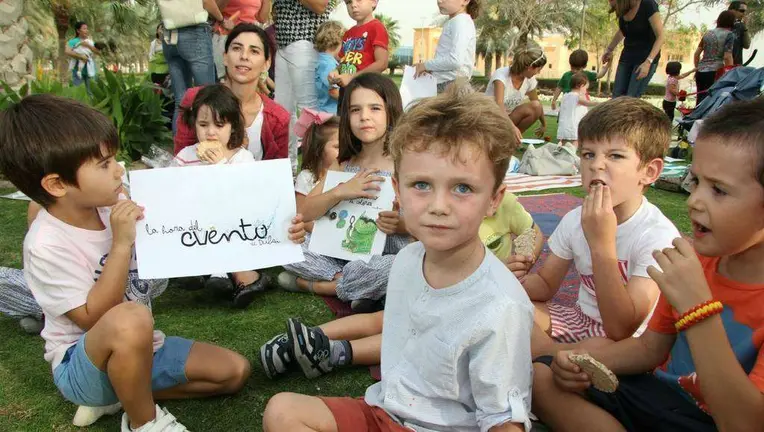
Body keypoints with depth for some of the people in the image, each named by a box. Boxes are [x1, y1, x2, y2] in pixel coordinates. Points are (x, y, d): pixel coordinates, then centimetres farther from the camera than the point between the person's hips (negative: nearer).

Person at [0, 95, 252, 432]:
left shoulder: (112, 205, -6)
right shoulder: (47, 245, -24)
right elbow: (94, 319, -25)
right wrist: (121, 245, -31)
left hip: (135, 348, 7)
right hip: (80, 364, -6)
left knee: (235, 371, -2)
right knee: (130, 319, -40)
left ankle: (121, 393, 6)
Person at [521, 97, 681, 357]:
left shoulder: (659, 235, -23)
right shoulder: (575, 220, -4)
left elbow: (621, 330, -28)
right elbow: (546, 282, 7)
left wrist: (602, 245, -35)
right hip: (582, 319, 6)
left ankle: (543, 352, -13)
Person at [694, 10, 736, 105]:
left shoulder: (708, 33, 14)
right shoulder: (729, 34, -3)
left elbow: (696, 54, 15)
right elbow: (727, 57, -10)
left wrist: (697, 68, 26)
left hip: (701, 72, 6)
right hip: (715, 72, -5)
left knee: (700, 101, 9)